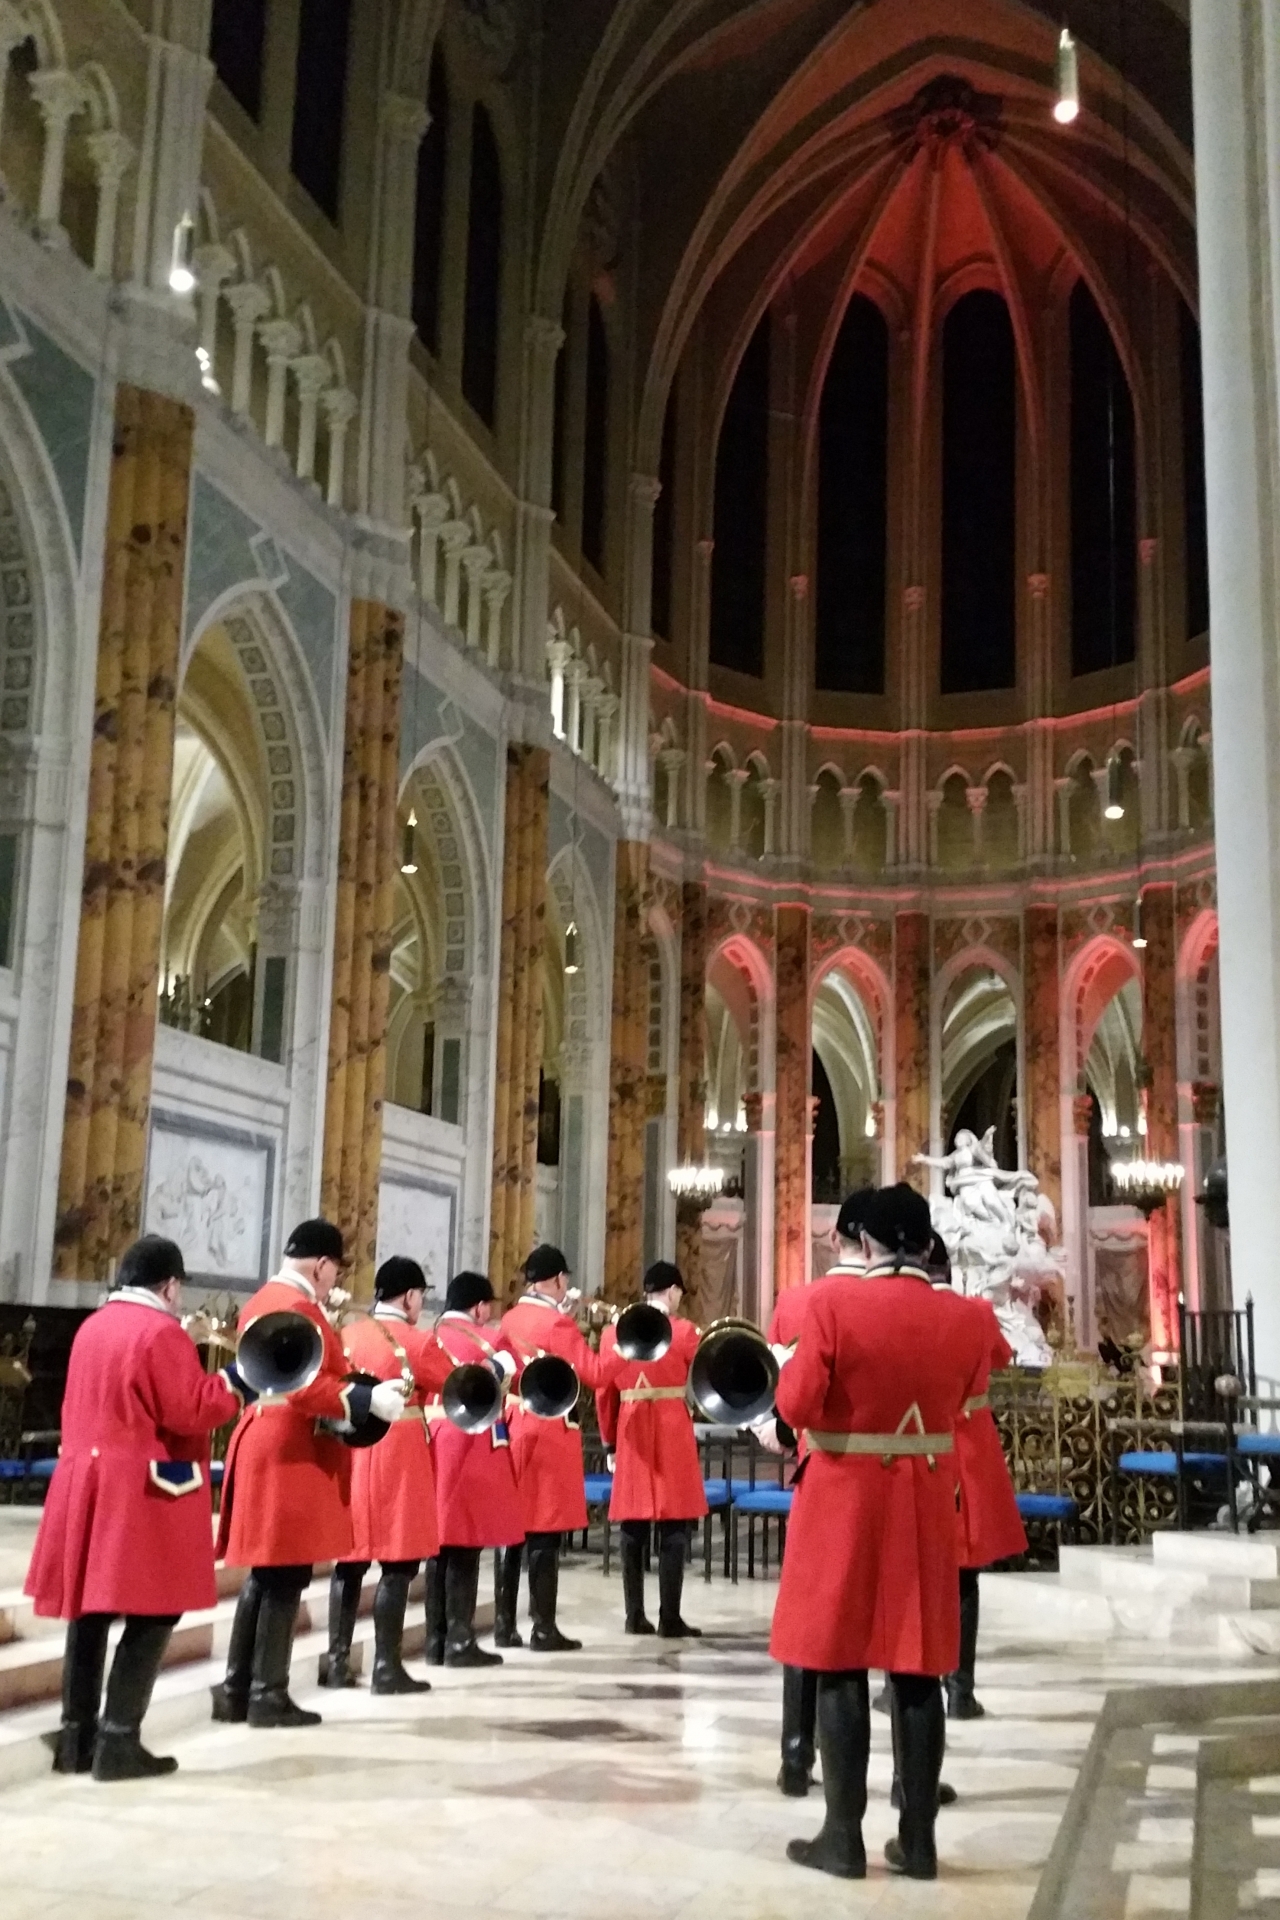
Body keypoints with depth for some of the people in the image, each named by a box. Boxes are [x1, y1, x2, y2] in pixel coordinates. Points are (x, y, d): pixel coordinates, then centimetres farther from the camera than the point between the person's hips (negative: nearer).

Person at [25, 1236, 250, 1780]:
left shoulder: (90, 1327, 12)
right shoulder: (162, 1331, -14)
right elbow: (188, 1412, -17)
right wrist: (237, 1381, -7)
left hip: (86, 1479, 8)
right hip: (146, 1491, -8)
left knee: (90, 1609, 13)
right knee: (152, 1613, -2)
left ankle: (76, 1735, 18)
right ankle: (119, 1741, -3)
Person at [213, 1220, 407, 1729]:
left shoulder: (262, 1301, 17)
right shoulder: (297, 1307, -15)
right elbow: (303, 1385, -24)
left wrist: (354, 1396, 21)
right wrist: (366, 1399, -25)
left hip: (264, 1443, 10)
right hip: (291, 1453, -10)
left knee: (265, 1575, 15)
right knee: (286, 1576, -4)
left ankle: (237, 1689, 19)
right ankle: (269, 1695, 1)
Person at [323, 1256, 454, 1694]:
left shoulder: (346, 1336, 6)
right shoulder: (417, 1342, -10)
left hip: (351, 1454, 6)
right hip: (398, 1460, -6)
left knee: (349, 1562, 12)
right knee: (397, 1564, -1)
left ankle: (337, 1661, 14)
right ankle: (386, 1667, 0)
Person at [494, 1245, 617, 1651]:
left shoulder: (509, 1320, 8)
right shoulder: (558, 1323, -13)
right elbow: (595, 1375, -14)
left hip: (511, 1430, 7)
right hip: (550, 1434, -7)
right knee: (545, 1532, -3)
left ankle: (504, 1624, 14)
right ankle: (544, 1628, 1)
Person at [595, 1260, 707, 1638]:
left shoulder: (613, 1332, 5)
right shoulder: (683, 1331, -5)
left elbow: (604, 1393, 8)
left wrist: (610, 1442, 17)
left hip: (632, 1439, 4)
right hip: (674, 1437, -4)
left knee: (633, 1531, 8)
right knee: (673, 1531, 0)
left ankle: (635, 1615, 11)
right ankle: (670, 1618, 0)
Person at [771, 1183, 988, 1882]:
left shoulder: (833, 1302, -14)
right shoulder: (962, 1318, -3)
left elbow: (796, 1405, -14)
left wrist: (796, 1365, 5)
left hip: (845, 1502, -3)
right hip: (927, 1506, 3)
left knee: (840, 1666, 5)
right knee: (918, 1672, 9)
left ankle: (843, 1837, 9)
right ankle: (918, 1840, 14)